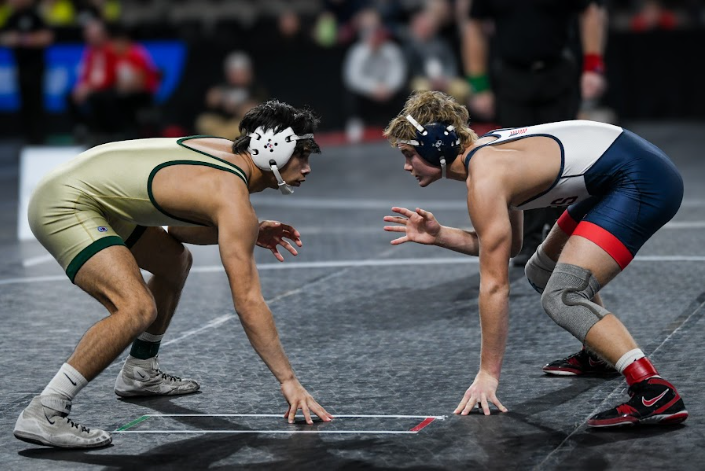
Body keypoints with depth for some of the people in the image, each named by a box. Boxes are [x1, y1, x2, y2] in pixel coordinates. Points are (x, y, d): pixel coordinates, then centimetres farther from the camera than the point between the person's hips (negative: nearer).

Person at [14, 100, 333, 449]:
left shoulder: (226, 152, 5)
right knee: (138, 308, -27)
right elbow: (248, 303, -25)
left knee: (175, 261, 26)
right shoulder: (233, 200, -23)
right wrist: (289, 381, -22)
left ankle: (138, 374, 38)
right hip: (64, 205, -11)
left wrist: (251, 232, 6)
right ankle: (42, 413, -24)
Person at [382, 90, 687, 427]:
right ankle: (601, 356, 47)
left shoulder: (484, 183, -19)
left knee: (562, 297, -21)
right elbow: (508, 246, 19)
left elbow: (494, 284, -19)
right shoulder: (484, 151, 9)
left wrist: (488, 375, -15)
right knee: (543, 272, 25)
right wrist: (438, 235, 6)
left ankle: (656, 395, -31)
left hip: (642, 182, -11)